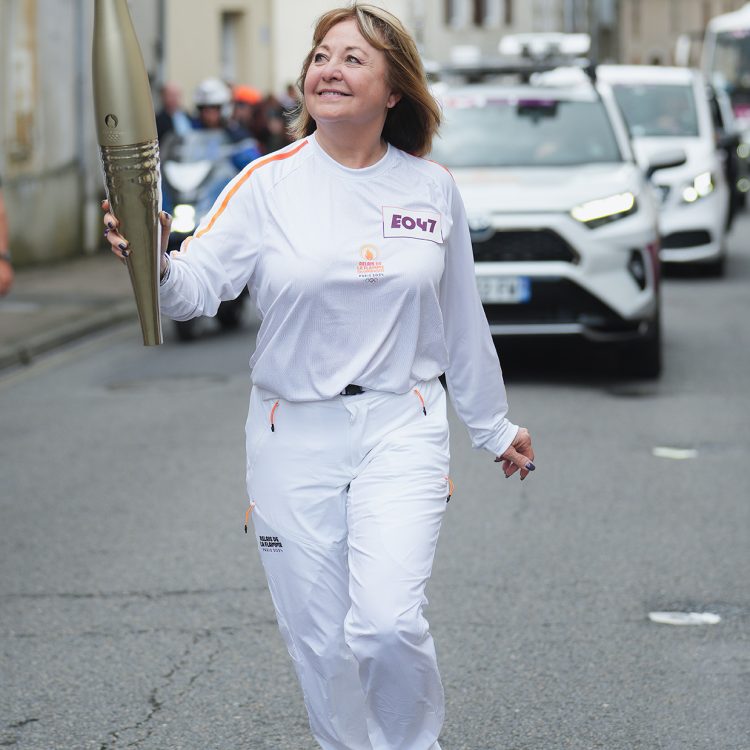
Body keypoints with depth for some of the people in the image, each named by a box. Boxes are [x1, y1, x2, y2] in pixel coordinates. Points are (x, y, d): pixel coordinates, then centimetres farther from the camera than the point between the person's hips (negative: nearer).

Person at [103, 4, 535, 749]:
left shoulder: (433, 190, 4)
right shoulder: (268, 183, -3)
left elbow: (459, 318, 15)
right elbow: (199, 283, -14)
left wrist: (494, 426, 23)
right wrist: (153, 263, -37)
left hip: (401, 428, 0)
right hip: (294, 434, 0)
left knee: (387, 623, -17)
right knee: (319, 644, 5)